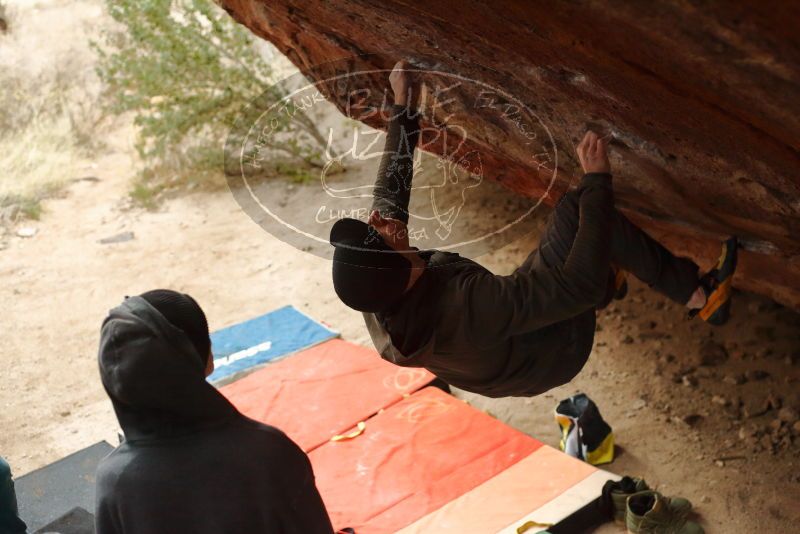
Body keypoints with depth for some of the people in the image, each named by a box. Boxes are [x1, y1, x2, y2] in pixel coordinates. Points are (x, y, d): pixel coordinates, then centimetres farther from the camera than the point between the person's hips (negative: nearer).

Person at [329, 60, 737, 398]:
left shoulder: (373, 298, -23)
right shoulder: (467, 307, -44)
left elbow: (389, 192, -7)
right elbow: (582, 284, -39)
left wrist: (403, 108, -1)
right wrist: (597, 181, -33)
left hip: (505, 351, 7)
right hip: (553, 350, -7)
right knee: (578, 209, -19)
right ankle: (699, 296, -7)